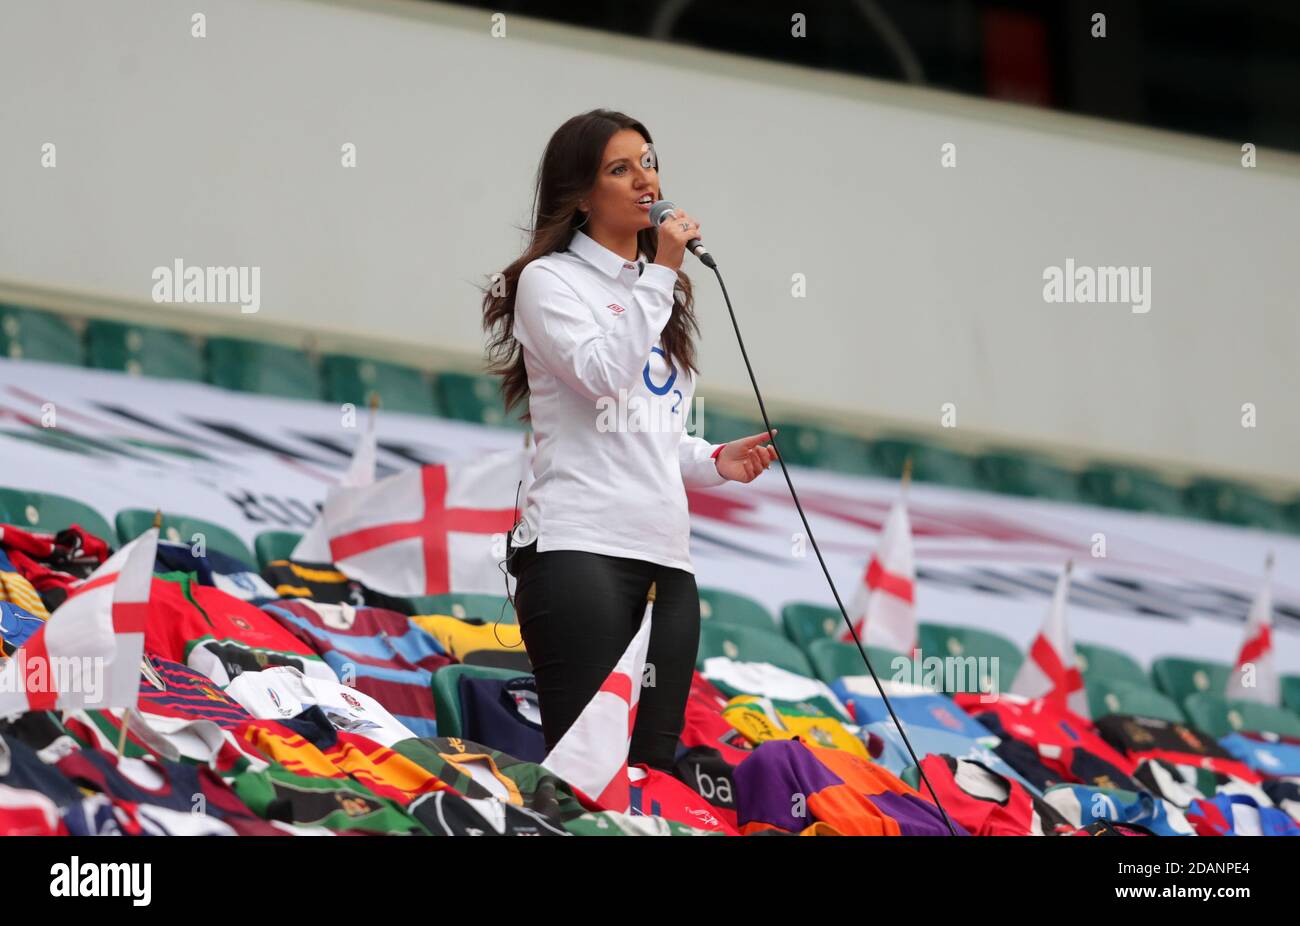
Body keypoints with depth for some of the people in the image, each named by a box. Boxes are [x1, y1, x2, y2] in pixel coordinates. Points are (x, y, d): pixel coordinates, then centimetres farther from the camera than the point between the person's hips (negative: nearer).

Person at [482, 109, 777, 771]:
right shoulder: (550, 281, 3)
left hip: (666, 555, 7)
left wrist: (717, 461, 12)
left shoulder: (657, 292, 25)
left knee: (654, 766, 0)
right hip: (582, 548, -7)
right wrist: (659, 274, -11)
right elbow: (602, 374, -14)